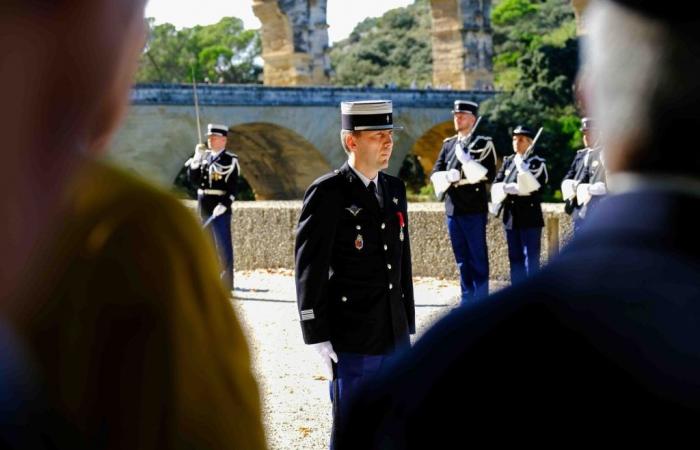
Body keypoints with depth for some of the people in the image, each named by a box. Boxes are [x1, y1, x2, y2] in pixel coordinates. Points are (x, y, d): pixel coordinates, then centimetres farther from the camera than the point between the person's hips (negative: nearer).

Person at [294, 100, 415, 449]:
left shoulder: (395, 190, 11)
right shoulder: (327, 193, -10)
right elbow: (309, 270, -12)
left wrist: (407, 326, 14)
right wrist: (318, 339, -15)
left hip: (394, 339, 7)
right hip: (351, 343, -7)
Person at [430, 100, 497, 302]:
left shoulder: (483, 144, -2)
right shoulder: (448, 144, 14)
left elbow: (488, 175, -11)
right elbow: (436, 174, 8)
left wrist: (466, 161, -16)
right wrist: (451, 176, -11)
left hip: (474, 210, -5)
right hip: (452, 209, 5)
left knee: (478, 257, -1)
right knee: (461, 258, 10)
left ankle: (481, 300, 3)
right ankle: (467, 299, 16)